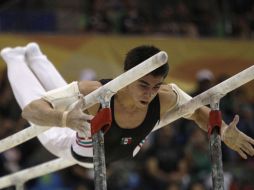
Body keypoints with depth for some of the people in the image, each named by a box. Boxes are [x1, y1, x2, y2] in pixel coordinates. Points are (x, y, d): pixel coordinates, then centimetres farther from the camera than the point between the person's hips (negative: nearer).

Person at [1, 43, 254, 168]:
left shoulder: (166, 97, -38)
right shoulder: (92, 93, -49)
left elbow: (197, 110, -15)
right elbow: (31, 110, -50)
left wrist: (223, 132, -34)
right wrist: (64, 119, -70)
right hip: (76, 149, -5)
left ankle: (34, 56, 62)